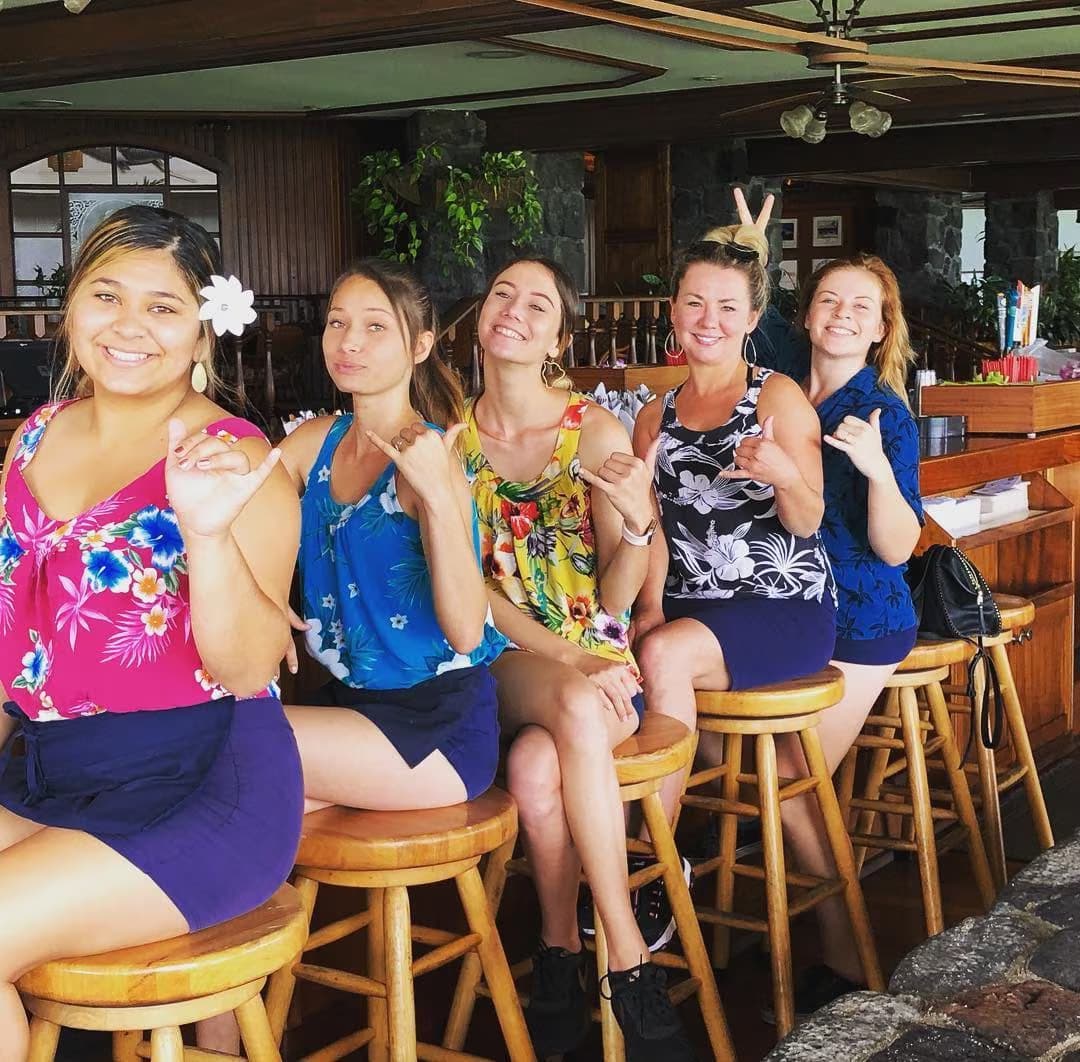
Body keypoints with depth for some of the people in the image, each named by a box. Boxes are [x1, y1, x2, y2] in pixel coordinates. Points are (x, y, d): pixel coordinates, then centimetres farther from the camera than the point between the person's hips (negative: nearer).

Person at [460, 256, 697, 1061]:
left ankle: (561, 954, -16)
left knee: (537, 767, -36)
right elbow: (473, 586, -2)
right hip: (503, 664, 1)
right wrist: (567, 661, -16)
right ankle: (629, 964, -25)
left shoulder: (598, 432, -4)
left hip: (598, 659, 0)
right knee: (577, 708, -36)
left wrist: (638, 523, -25)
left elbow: (614, 599, -4)